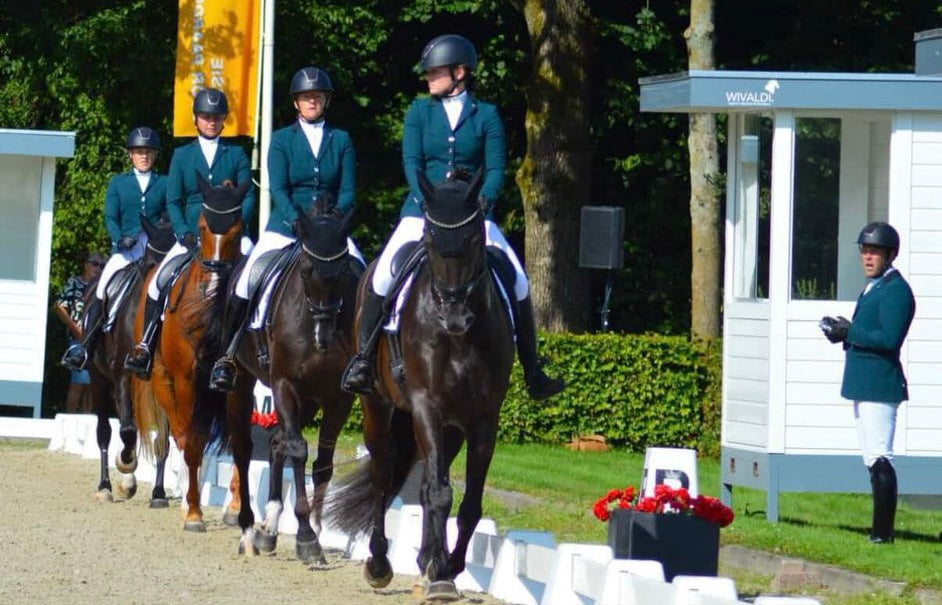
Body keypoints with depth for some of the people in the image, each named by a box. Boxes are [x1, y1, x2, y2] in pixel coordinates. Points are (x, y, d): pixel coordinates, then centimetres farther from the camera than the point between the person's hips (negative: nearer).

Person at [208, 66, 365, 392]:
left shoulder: (341, 140, 9)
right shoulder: (282, 140, 5)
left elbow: (348, 191, 3)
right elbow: (278, 189, -5)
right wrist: (297, 221, -21)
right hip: (285, 227, -1)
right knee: (246, 284, -16)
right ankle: (227, 355, -4)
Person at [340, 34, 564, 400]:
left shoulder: (486, 116, 5)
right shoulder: (419, 112, 8)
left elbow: (495, 168, -1)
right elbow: (411, 163, -1)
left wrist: (484, 199, -19)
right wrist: (427, 200, -17)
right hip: (422, 212, 0)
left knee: (518, 283, -11)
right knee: (382, 275, -21)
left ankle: (532, 373, -2)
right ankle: (362, 357, -10)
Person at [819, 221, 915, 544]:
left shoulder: (896, 290, -13)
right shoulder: (872, 288, 18)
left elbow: (889, 338, -23)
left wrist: (849, 331, -16)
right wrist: (843, 332, 4)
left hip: (880, 385, -11)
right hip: (862, 384, 11)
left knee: (880, 460, -11)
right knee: (873, 461, 14)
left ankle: (883, 532, -10)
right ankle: (879, 530, 19)